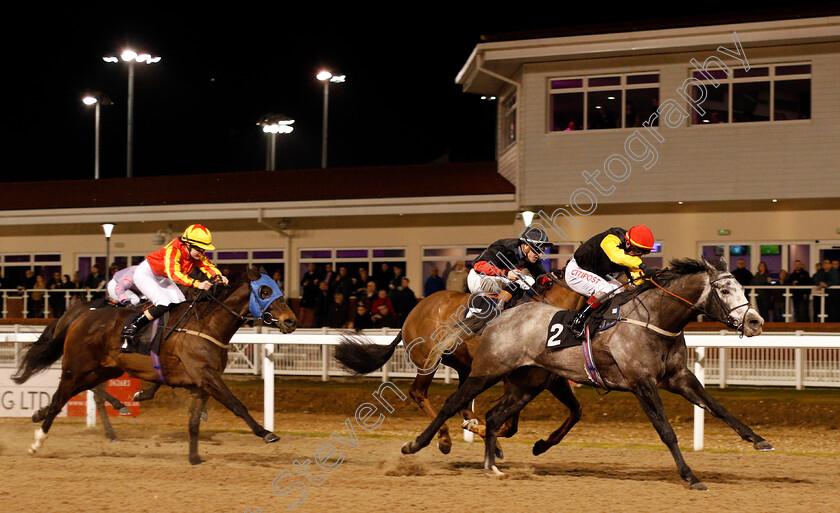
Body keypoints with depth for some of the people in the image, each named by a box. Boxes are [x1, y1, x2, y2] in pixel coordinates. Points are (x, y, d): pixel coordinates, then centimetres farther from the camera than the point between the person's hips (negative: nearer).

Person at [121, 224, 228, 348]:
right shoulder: (173, 250, -34)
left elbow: (208, 267, -17)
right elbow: (174, 273, -46)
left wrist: (219, 277, -41)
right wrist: (197, 284, -58)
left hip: (162, 279, 8)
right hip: (145, 273, -8)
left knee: (182, 305, -8)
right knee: (164, 304, -26)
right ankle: (129, 330, -19)